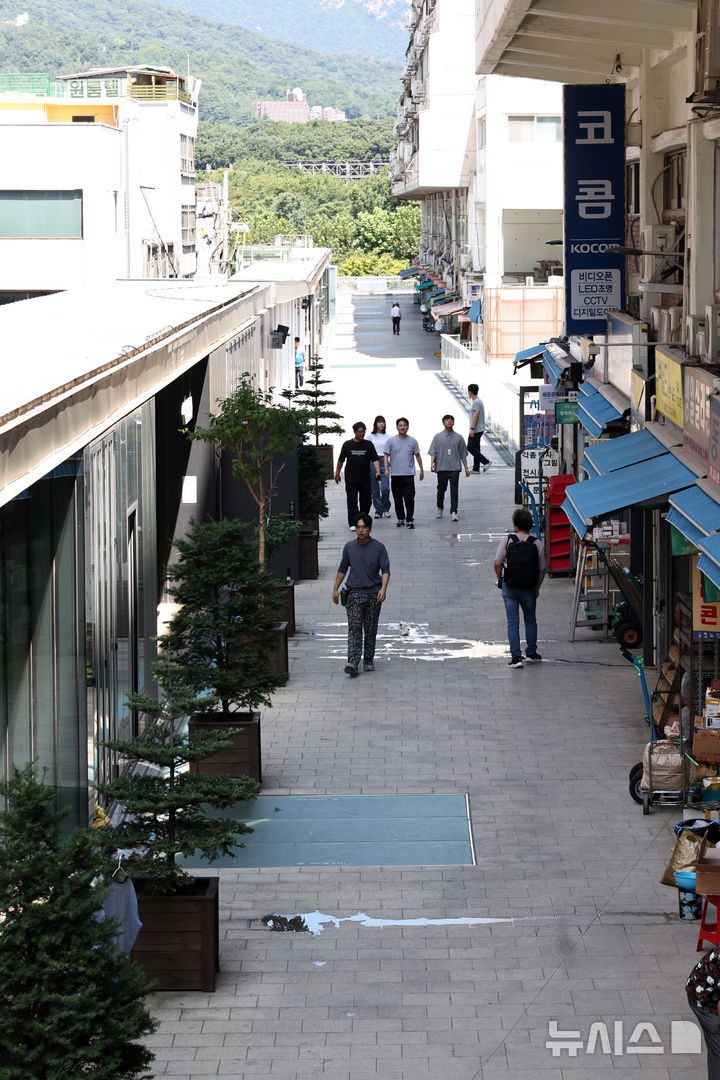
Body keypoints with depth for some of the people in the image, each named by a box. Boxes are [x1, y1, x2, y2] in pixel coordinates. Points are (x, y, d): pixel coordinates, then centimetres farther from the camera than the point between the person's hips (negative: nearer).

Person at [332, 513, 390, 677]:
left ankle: (368, 660, 20)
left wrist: (383, 588, -20)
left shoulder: (379, 548, -1)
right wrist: (336, 589, 14)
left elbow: (385, 570, -5)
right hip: (355, 593, 0)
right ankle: (353, 663, -20)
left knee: (371, 629, 6)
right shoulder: (349, 547, 6)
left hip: (373, 594, 0)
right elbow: (342, 569, 16)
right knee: (354, 628, -11)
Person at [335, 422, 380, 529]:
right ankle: (353, 523, -4)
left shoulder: (368, 444, 4)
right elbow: (341, 460, 11)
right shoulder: (347, 445, 3)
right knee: (352, 501, -6)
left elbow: (375, 459, -2)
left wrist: (378, 472, -18)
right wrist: (337, 474, 13)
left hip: (365, 479, 1)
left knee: (366, 500, 7)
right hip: (351, 479, -1)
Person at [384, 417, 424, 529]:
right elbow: (386, 456, 3)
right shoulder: (391, 441, 3)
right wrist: (386, 469, -9)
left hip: (409, 474, -1)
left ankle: (410, 520, -4)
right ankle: (400, 518, 19)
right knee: (398, 499, 7)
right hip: (395, 474, 1)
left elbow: (417, 456, 12)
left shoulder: (412, 441, 6)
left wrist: (421, 470, 10)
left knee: (409, 498, -8)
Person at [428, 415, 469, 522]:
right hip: (441, 468, 0)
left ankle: (453, 512, -9)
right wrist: (432, 464, -12)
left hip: (455, 468, 0)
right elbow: (433, 452, 3)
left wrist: (466, 468, 11)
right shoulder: (438, 437, 6)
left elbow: (463, 454, 13)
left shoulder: (458, 438, 9)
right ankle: (439, 508, 31)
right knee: (441, 489, 9)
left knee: (454, 490, -8)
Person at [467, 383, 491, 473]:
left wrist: (472, 429, -26)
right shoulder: (478, 401, 15)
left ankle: (486, 462, -12)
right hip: (479, 429, 10)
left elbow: (475, 416, -24)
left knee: (470, 448, -8)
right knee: (476, 448, 11)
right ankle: (476, 468, 11)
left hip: (476, 430, -10)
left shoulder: (476, 402, -17)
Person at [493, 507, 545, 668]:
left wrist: (500, 579, 7)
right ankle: (531, 653, 25)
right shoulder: (537, 544, -5)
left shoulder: (507, 541, -10)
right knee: (530, 620, 21)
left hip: (509, 588, -1)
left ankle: (516, 656, -2)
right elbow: (541, 570, -2)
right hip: (529, 589, 1)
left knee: (513, 623, 4)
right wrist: (537, 588, 13)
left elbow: (497, 563, -12)